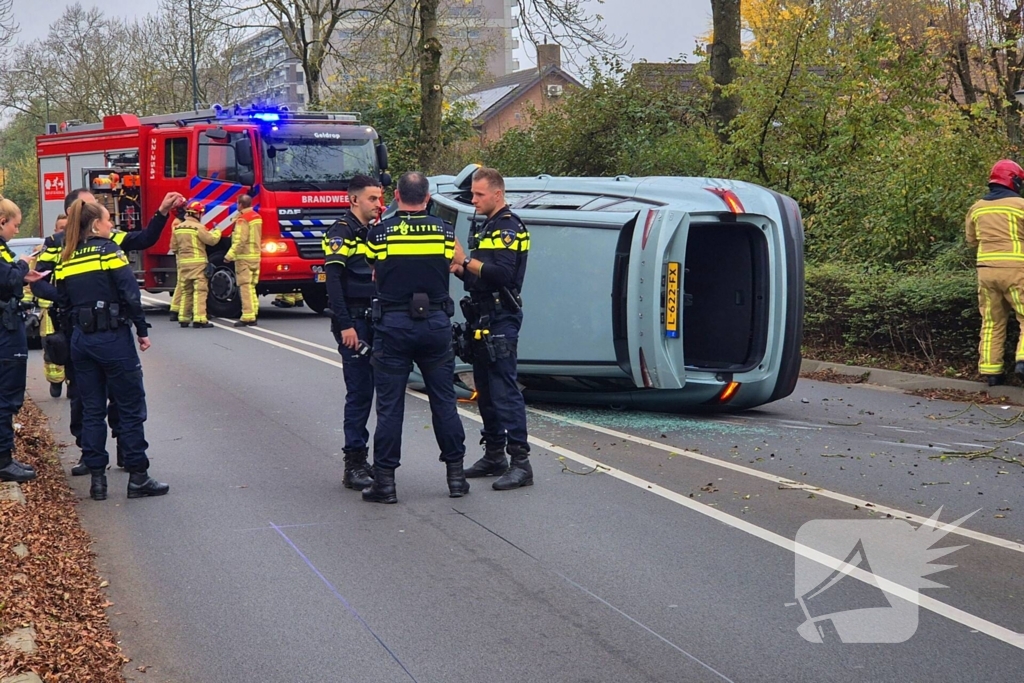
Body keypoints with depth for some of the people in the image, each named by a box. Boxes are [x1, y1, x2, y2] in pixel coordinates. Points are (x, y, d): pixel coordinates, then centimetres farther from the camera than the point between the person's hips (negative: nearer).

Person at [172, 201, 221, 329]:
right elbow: (211, 240, -10)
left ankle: (183, 318, 16)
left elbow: (174, 247, 15)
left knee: (185, 291, 14)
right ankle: (199, 319, -13)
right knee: (200, 291, -7)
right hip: (197, 263, -7)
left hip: (183, 263, 7)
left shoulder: (178, 228, 11)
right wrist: (217, 231, 8)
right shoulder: (198, 227, -11)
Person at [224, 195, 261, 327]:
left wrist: (229, 255, -20)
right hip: (256, 256, 9)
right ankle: (253, 313, 14)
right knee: (251, 287, 14)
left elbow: (240, 240, -21)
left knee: (245, 286, -8)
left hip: (244, 257, -9)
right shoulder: (257, 217, 14)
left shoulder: (242, 219, -13)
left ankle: (248, 316, -12)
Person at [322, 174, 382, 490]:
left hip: (374, 320, 8)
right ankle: (354, 466, -4)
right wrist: (345, 325, -22)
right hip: (354, 321, -8)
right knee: (359, 391, -8)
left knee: (377, 389, 8)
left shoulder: (372, 232, 17)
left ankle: (360, 458, 16)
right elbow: (334, 281, -16)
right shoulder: (341, 232, -8)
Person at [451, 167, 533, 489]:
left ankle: (520, 462, -13)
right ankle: (494, 456, 21)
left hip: (501, 321, -10)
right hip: (482, 319, 10)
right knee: (485, 390, 13)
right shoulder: (487, 227, 20)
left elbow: (501, 273, -24)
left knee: (505, 390, -12)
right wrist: (458, 267, 4)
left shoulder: (509, 228, -11)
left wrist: (465, 260, -20)